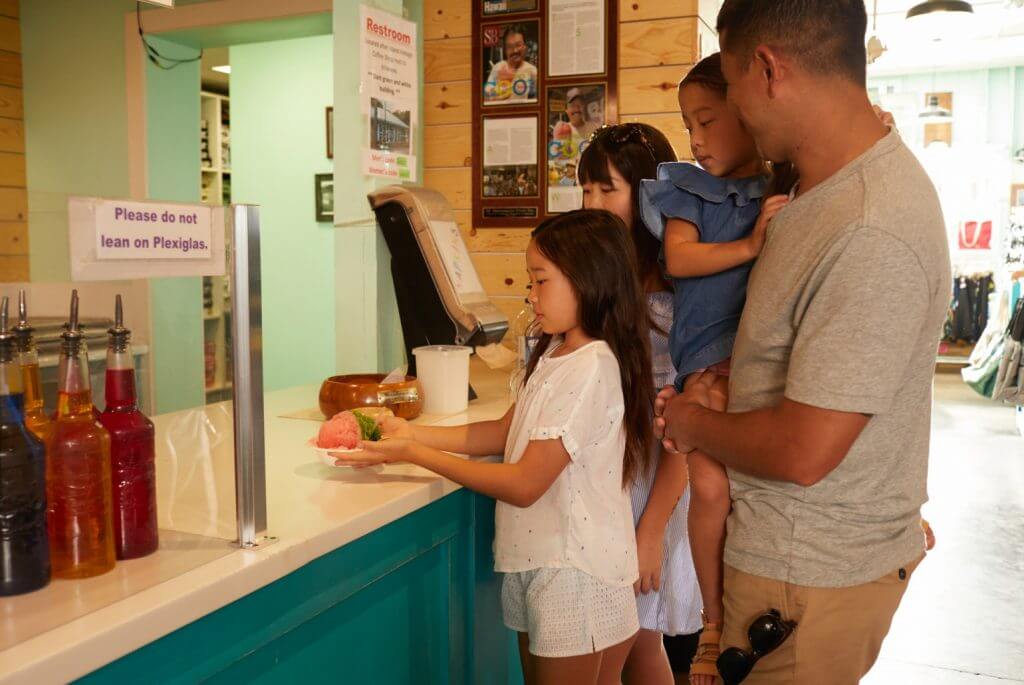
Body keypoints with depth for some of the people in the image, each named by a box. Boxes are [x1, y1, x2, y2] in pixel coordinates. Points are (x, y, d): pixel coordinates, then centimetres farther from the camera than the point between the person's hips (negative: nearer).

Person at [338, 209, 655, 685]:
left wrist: (415, 454, -19)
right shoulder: (555, 354, 7)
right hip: (537, 559, 8)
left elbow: (523, 485, -23)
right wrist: (411, 432, -2)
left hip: (574, 573, -8)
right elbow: (504, 433, 8)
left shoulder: (590, 368, -23)